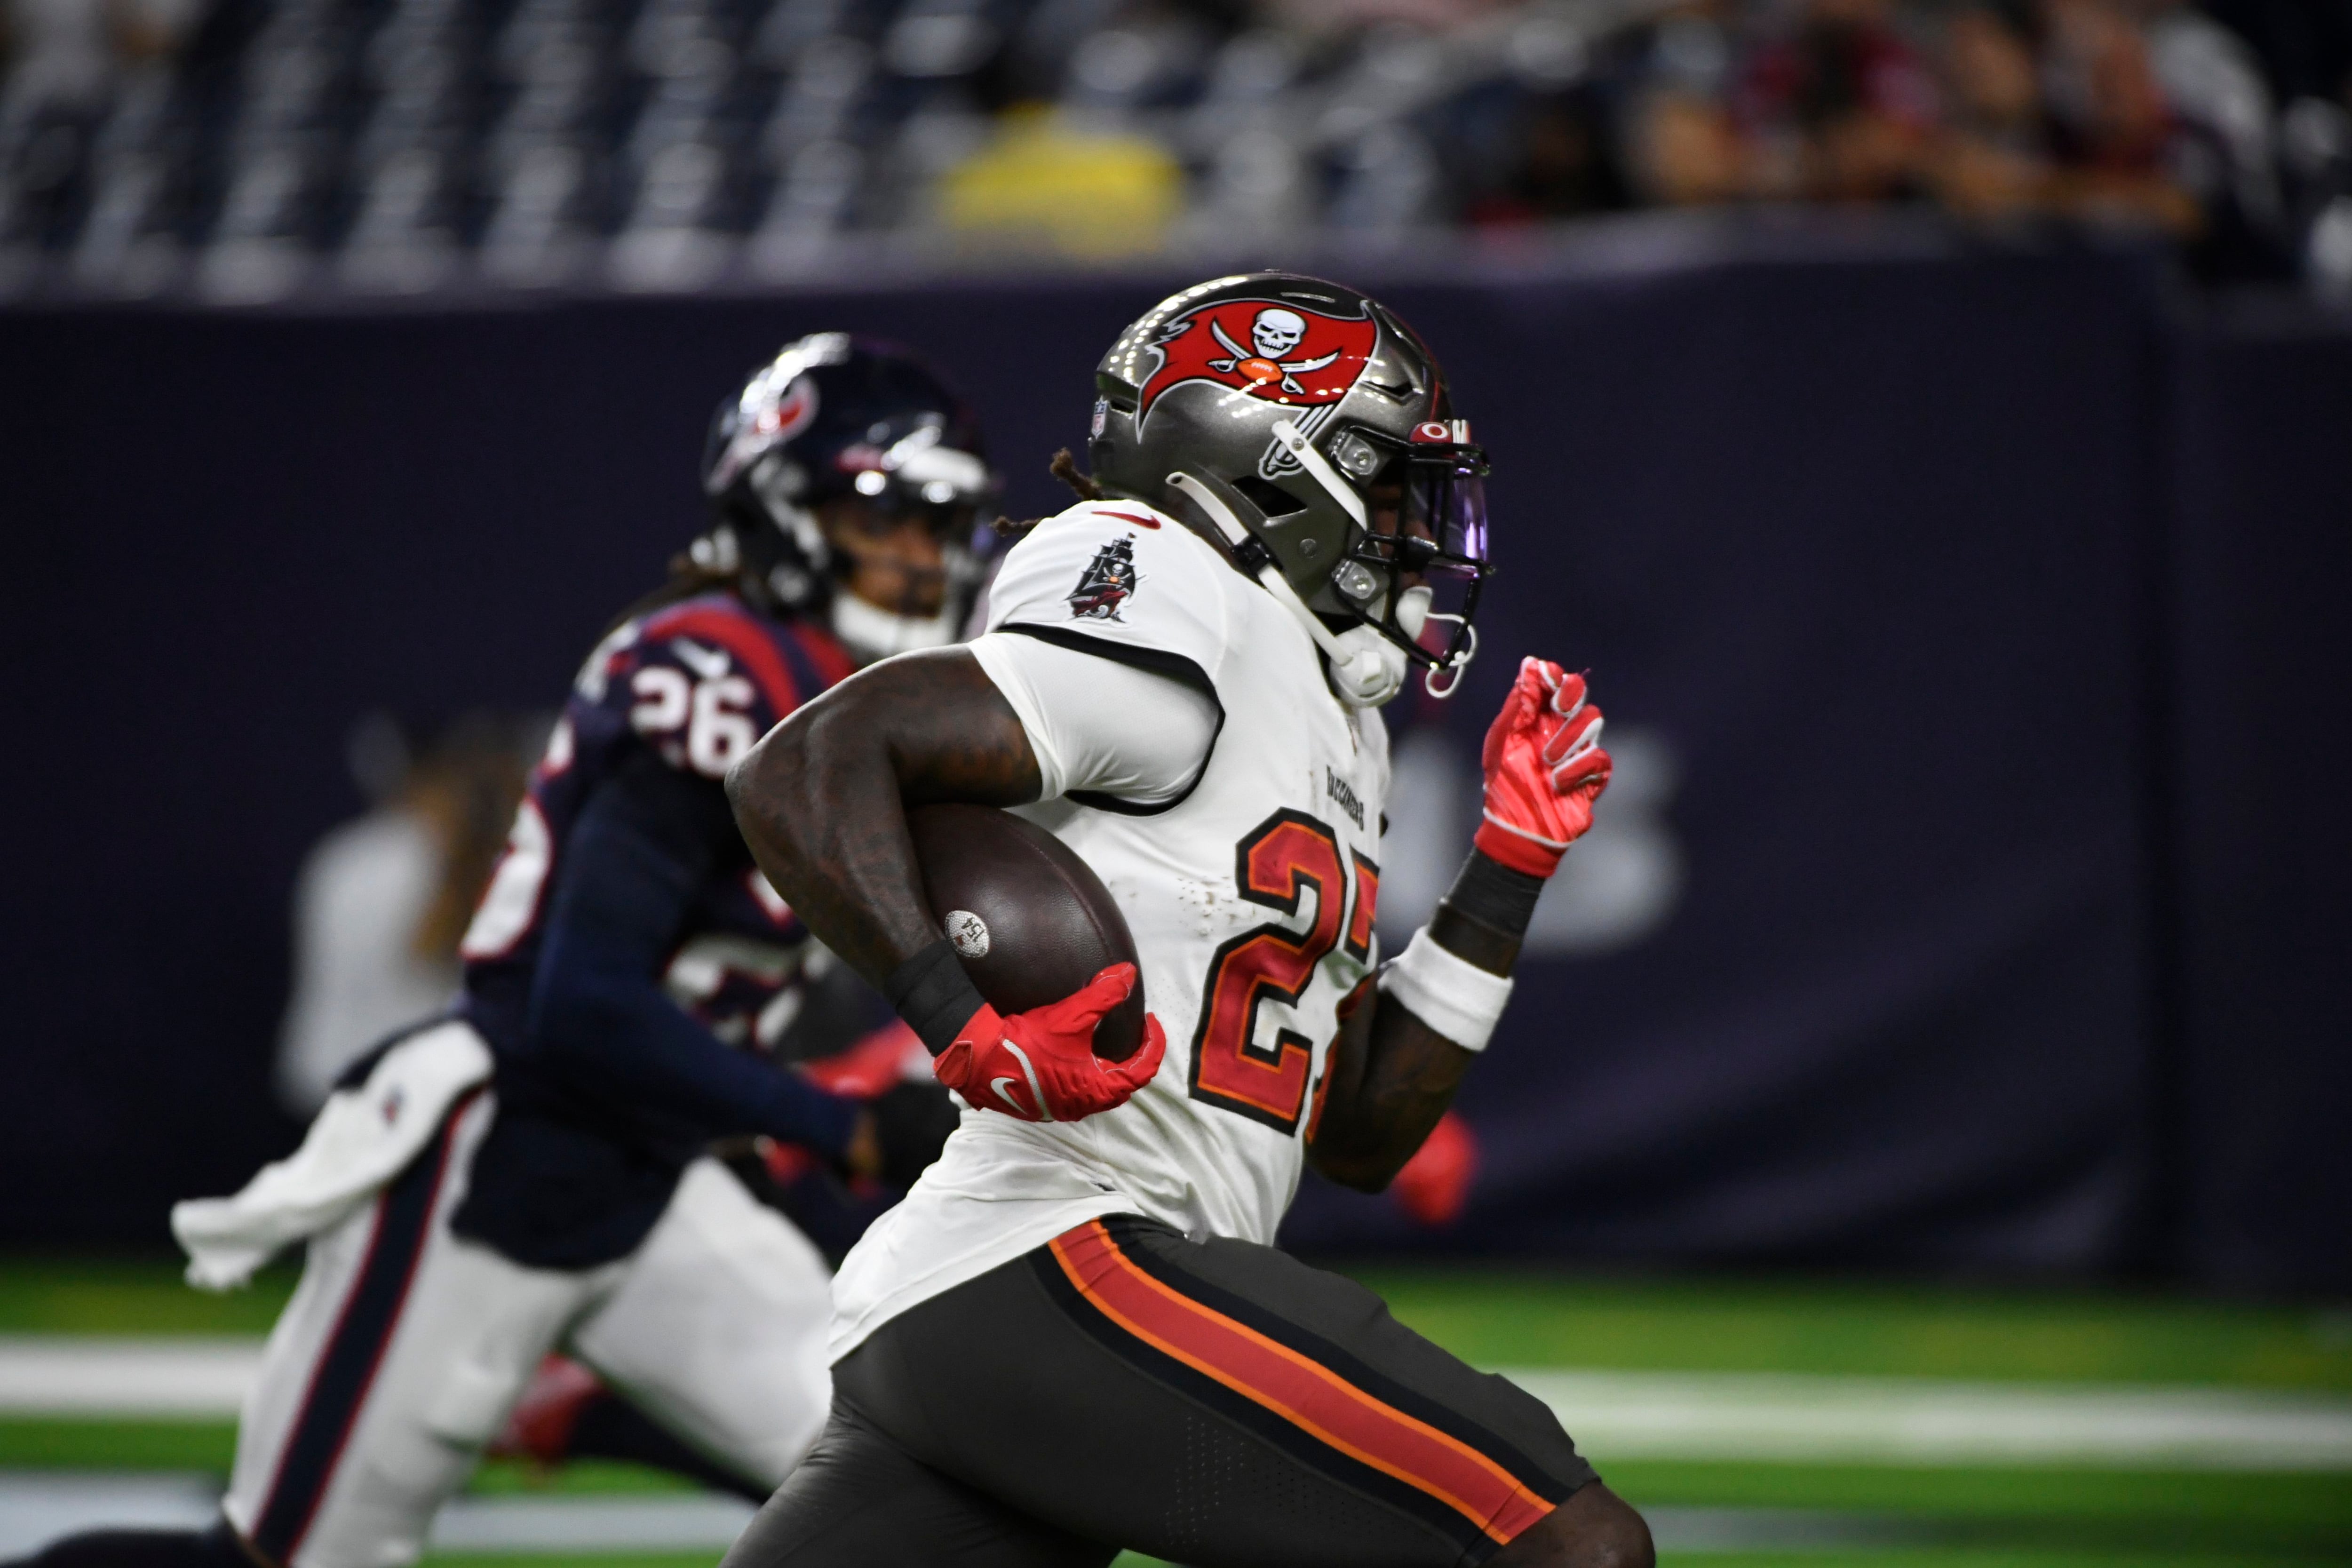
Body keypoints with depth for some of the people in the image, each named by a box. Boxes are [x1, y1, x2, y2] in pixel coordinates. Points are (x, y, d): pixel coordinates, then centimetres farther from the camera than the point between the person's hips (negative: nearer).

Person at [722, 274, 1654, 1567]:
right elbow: (800, 775, -16)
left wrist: (1507, 872, 21)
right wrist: (967, 1026, -26)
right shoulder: (1179, 622, -6)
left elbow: (1359, 1135, 24)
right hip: (1050, 1269, -11)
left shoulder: (1327, 732, 25)